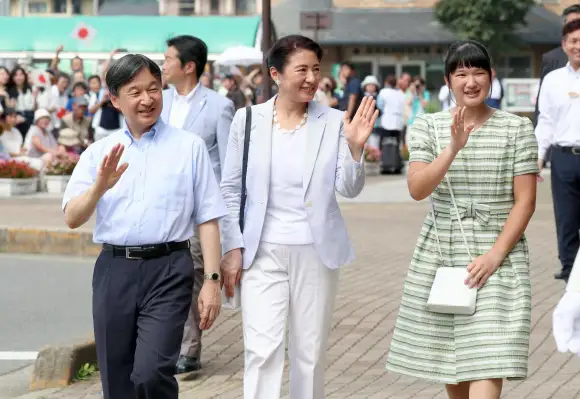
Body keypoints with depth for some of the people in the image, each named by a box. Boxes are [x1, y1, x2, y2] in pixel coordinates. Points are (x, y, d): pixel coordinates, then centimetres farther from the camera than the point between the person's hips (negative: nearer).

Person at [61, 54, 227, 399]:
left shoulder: (189, 147, 5)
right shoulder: (99, 153, 10)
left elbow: (208, 218, 3)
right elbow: (72, 218, 2)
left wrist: (213, 281, -3)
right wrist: (100, 187, -17)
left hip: (168, 270, -3)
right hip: (114, 270, 3)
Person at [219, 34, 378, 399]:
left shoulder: (334, 122, -3)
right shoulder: (248, 119, -2)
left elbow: (349, 189, -4)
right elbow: (231, 189, 3)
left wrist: (355, 147, -20)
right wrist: (232, 248, -1)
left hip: (316, 252, 1)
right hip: (262, 252, -1)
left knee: (311, 352, 10)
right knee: (263, 350, -10)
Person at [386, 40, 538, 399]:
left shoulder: (517, 129, -2)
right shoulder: (428, 127, 3)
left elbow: (525, 201, -4)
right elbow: (417, 189, -10)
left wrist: (494, 256, -14)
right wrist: (453, 148, -24)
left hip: (498, 257, -3)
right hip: (439, 255, 3)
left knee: (487, 366, -12)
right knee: (450, 366, 12)